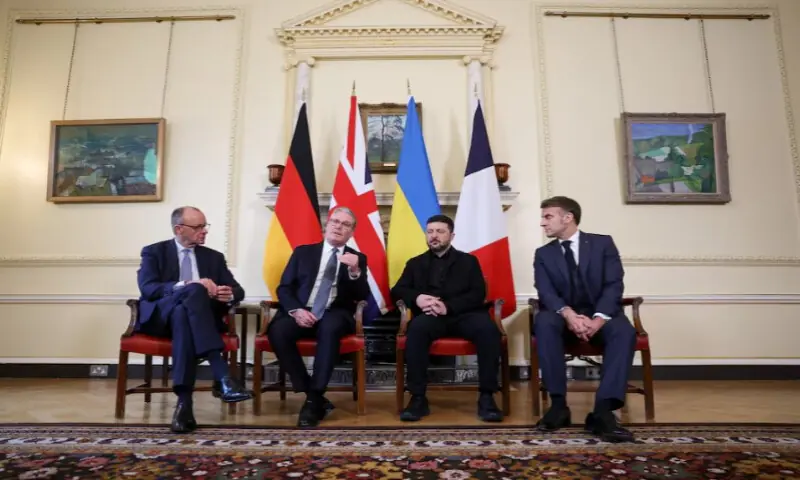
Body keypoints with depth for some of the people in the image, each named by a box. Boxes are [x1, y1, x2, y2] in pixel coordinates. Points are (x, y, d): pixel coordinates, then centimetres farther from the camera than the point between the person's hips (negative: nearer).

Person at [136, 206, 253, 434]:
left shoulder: (214, 257, 19)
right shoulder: (154, 252, 10)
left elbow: (238, 290, 11)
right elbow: (147, 288, -8)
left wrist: (229, 294, -15)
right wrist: (187, 286, -24)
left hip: (201, 317, 3)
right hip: (160, 316, -2)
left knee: (182, 315, -36)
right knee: (195, 291, -35)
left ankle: (184, 402, -43)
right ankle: (222, 376, -46)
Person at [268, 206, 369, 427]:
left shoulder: (357, 259, 12)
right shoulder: (303, 252, 14)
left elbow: (362, 297, 1)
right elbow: (284, 288, 8)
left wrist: (355, 271, -18)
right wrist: (296, 310, -12)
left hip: (334, 315, -1)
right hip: (302, 312, 2)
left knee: (329, 328, -37)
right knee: (277, 331, -30)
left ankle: (314, 399, -26)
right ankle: (314, 396, -17)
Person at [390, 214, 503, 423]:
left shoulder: (468, 261, 18)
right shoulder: (415, 263, 22)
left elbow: (478, 294, 4)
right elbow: (397, 290, 12)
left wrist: (448, 306, -15)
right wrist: (416, 298, -13)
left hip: (462, 314, 0)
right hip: (431, 316, 0)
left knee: (488, 328, -32)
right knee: (417, 328, -35)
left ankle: (486, 397, -23)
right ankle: (418, 398, -28)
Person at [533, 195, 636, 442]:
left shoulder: (603, 243, 4)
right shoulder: (543, 254, 8)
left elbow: (614, 285, -7)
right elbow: (546, 292, -7)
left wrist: (599, 318, -25)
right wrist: (569, 314, -29)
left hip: (600, 316, 0)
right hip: (565, 317, 1)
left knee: (624, 330, -34)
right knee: (544, 322, -34)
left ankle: (602, 411, -37)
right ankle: (558, 404, -29)